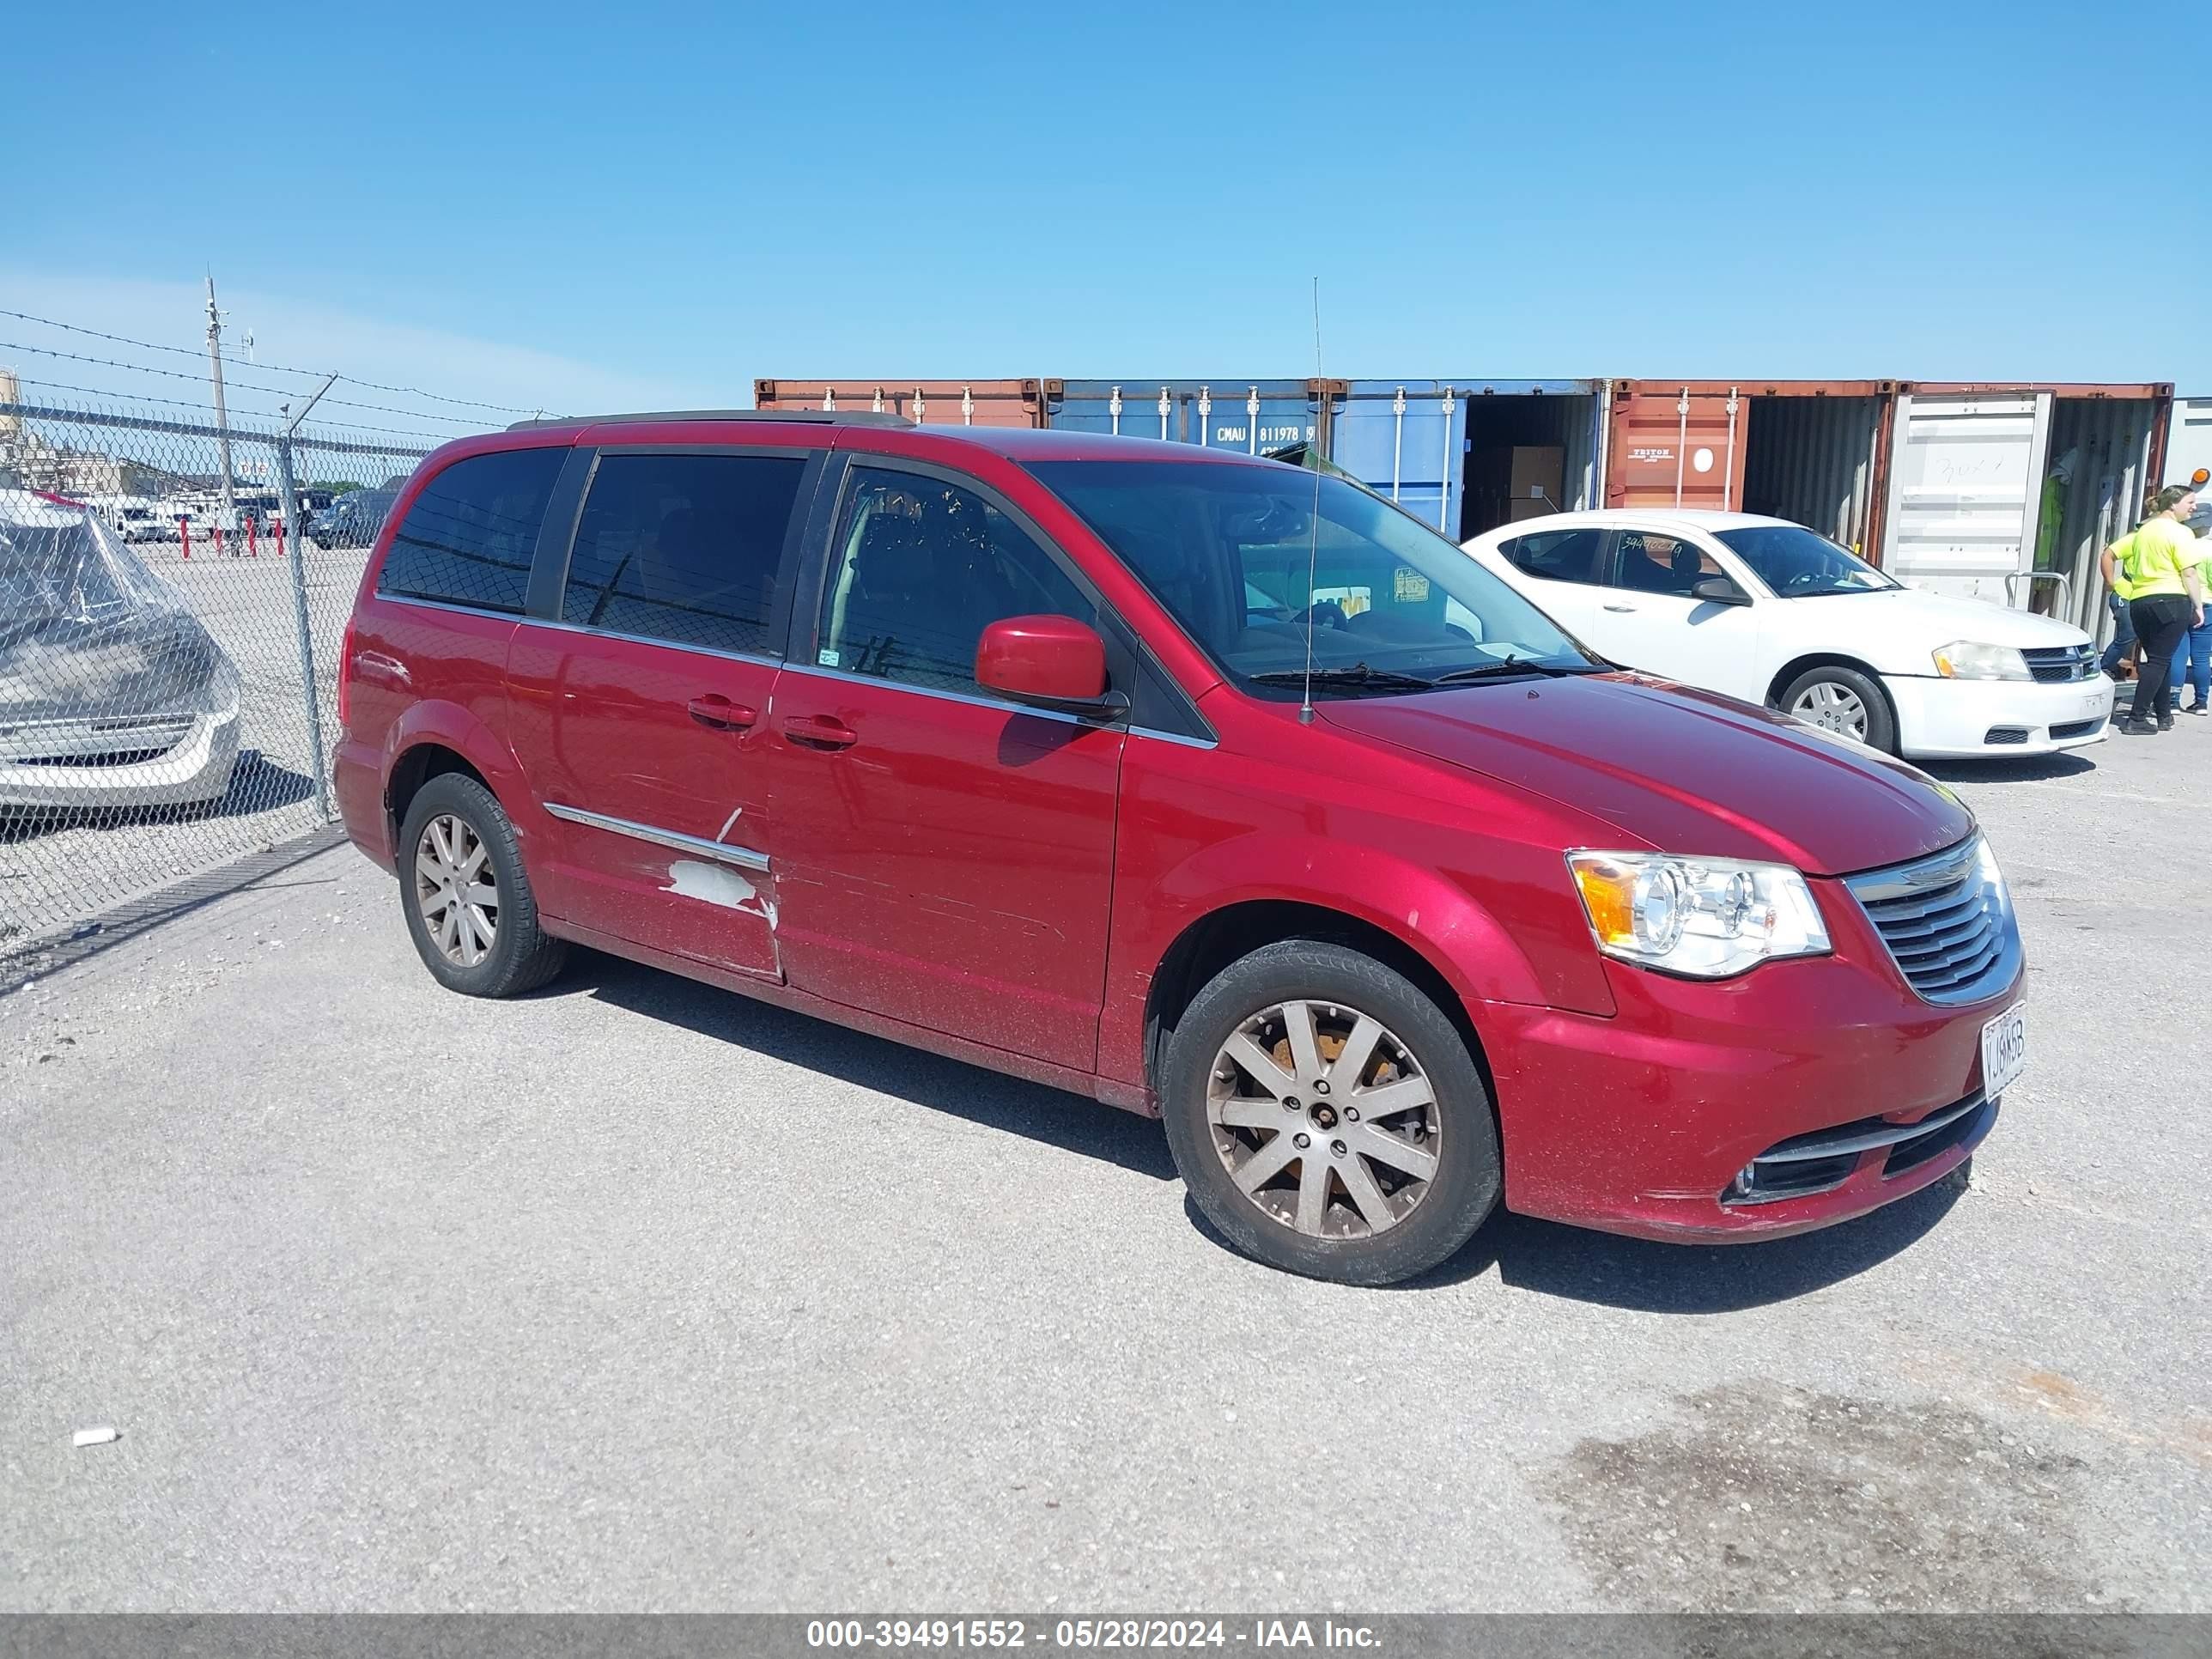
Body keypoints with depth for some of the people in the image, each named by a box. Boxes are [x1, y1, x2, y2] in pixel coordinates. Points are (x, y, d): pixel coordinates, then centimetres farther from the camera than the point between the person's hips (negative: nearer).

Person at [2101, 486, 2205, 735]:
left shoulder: (2142, 530, 15)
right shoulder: (2180, 532, -6)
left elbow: (2108, 554, 13)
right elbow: (2189, 574, -9)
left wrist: (2111, 583, 19)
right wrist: (2199, 606, -6)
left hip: (2138, 602, 7)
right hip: (2171, 601, -7)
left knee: (2157, 659, 16)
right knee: (2160, 660, -5)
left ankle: (2163, 716, 21)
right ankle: (2137, 719, -11)